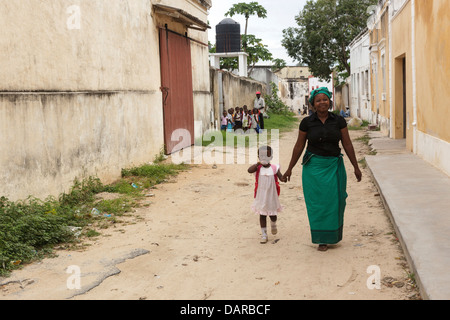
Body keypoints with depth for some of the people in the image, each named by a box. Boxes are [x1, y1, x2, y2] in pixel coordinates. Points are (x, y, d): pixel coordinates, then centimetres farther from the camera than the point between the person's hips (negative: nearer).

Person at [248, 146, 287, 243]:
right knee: (262, 215, 5)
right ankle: (264, 234, 16)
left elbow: (281, 177, -15)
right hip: (261, 197, 0)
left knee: (273, 215, 14)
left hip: (272, 197, 0)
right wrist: (258, 164, -34)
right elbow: (249, 170, -25)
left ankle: (273, 224, 48)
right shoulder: (258, 168, -7)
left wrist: (284, 178, -38)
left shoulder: (274, 168, -6)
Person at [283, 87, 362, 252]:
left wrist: (356, 167, 3)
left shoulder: (339, 121, -1)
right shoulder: (307, 122, -2)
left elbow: (347, 145, 3)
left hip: (334, 167, 1)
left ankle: (334, 234, 29)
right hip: (314, 167, -1)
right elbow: (299, 146, 4)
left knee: (334, 201, 4)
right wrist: (290, 168, 6)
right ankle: (322, 238, 14)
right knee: (317, 203, 1)